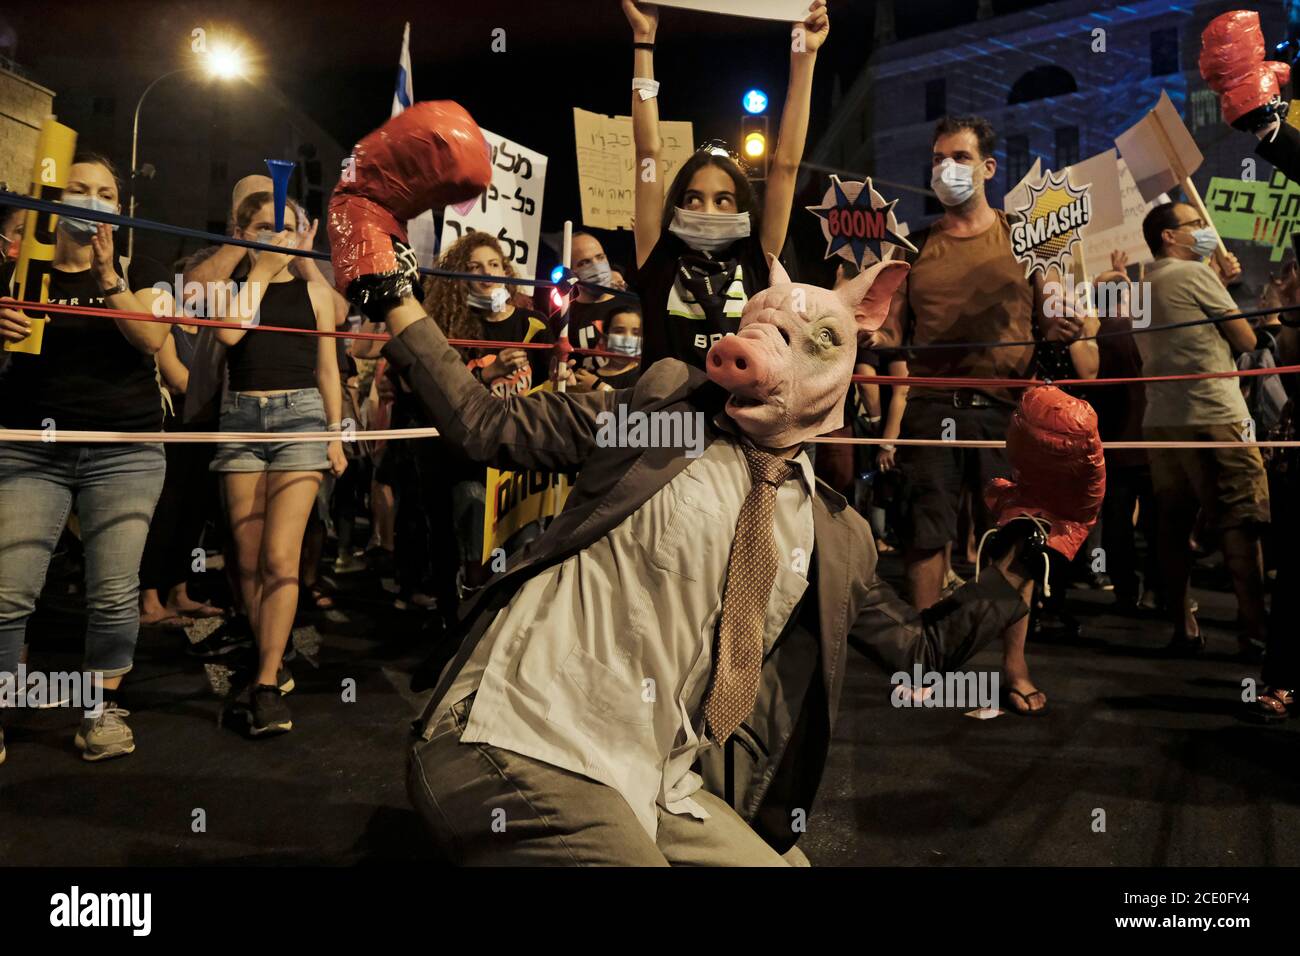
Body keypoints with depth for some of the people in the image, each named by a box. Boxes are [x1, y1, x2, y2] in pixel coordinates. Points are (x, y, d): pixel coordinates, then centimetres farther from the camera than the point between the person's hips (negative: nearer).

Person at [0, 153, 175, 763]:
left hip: (126, 451, -1)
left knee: (114, 592, -5)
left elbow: (152, 338, -6)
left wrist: (107, 275, -15)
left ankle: (105, 707, 12)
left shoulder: (141, 273, 10)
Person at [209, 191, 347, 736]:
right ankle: (273, 662, 19)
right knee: (249, 559, 4)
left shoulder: (313, 293, 11)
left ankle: (266, 683, -10)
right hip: (241, 417, 2)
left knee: (279, 556, -12)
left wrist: (336, 435, 6)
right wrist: (260, 271, -3)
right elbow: (230, 332, -12)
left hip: (300, 415, -2)